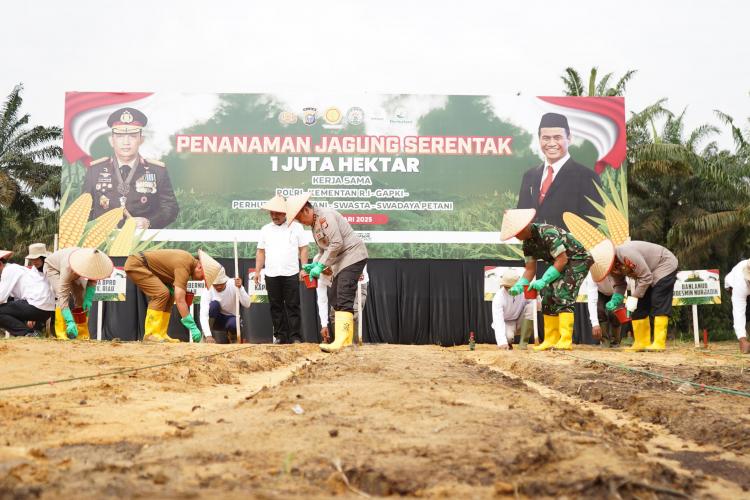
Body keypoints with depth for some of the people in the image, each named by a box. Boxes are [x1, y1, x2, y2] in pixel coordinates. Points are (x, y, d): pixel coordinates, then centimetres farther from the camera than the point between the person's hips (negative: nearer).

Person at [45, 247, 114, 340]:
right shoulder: (68, 269, -47)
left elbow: (93, 279, -13)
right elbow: (63, 298, -47)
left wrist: (88, 298, -27)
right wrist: (70, 322, -54)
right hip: (52, 267, -5)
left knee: (82, 299, -9)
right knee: (63, 295, -27)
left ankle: (83, 335, -3)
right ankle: (61, 335, -25)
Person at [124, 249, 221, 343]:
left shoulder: (189, 260, 3)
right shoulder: (183, 265, -26)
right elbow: (179, 300, -30)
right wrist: (193, 327, -29)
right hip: (135, 264, -10)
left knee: (169, 296, 5)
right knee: (161, 293, -22)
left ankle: (160, 335, 2)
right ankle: (150, 335, -18)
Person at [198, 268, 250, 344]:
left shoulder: (233, 284, -19)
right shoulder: (207, 290, -22)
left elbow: (247, 305, -27)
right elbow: (203, 314, -33)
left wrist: (240, 288, -40)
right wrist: (208, 335, -46)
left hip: (231, 318, 0)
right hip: (216, 319, 0)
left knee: (233, 325, -35)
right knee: (214, 304, -32)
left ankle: (232, 335, 3)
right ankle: (205, 337, -17)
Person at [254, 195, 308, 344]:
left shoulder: (296, 227, 4)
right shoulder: (265, 229, 12)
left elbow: (303, 249, 3)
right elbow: (261, 252, 13)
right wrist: (257, 271, 7)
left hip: (291, 274, -3)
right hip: (271, 275, 3)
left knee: (293, 306, -2)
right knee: (276, 307, 6)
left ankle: (295, 337, 1)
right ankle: (280, 336, 12)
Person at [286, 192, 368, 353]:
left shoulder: (325, 215, -15)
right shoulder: (315, 224, 16)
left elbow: (336, 243, -22)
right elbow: (324, 250, 21)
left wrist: (320, 266, -19)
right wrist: (314, 265, 5)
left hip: (352, 256, -11)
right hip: (341, 261, 11)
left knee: (343, 300, -18)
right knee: (334, 298, 11)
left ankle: (340, 342, -26)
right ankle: (347, 340, 17)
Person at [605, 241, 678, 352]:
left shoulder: (626, 255, -37)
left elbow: (646, 277, -31)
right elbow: (620, 285, -1)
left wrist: (634, 297, -30)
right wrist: (614, 301, -18)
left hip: (664, 265, -9)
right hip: (645, 273, 9)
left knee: (659, 304, -18)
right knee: (639, 307, 4)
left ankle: (659, 344, -19)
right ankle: (642, 343, 8)